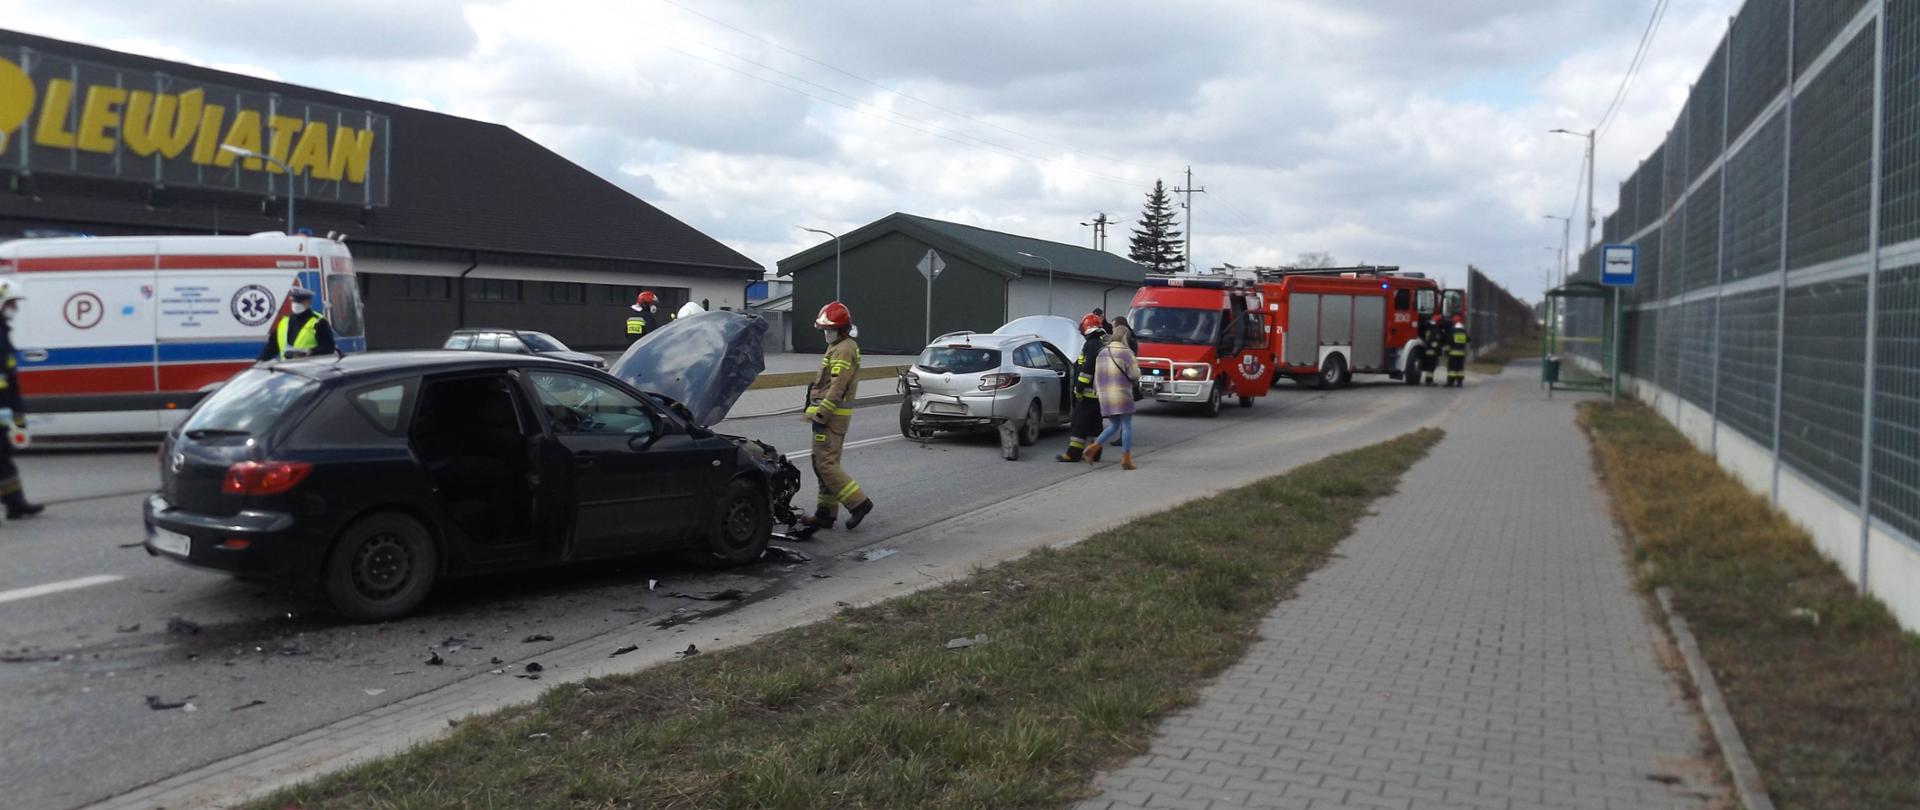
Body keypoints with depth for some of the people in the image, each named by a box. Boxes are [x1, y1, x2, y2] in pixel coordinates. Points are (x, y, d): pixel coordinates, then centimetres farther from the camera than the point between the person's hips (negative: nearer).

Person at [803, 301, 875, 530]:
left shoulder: (843, 350, -14)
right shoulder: (839, 347, 19)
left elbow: (837, 387, -22)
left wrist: (821, 414, -23)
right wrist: (820, 411, 20)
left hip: (832, 414, -11)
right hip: (834, 413, 11)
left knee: (825, 464, -11)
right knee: (826, 463, 12)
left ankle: (858, 502, -9)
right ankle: (826, 513, 15)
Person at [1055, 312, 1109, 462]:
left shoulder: (1091, 345, -15)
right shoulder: (1105, 344, 14)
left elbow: (1087, 369, -21)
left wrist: (1079, 388, -18)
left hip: (1089, 393, -9)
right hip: (1101, 393, 9)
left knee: (1079, 423, -6)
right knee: (1095, 423, 14)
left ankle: (1073, 453, -6)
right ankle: (1094, 453, 18)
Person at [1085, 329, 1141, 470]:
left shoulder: (1101, 354, 12)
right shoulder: (1126, 353, -6)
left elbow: (1096, 376, 15)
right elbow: (1134, 375, -8)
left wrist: (1097, 391, 24)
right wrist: (1136, 364, 12)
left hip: (1105, 397, 6)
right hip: (1122, 396, -6)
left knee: (1113, 426, 17)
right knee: (1126, 426, 1)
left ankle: (1093, 448, 3)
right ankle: (1126, 460, -1)